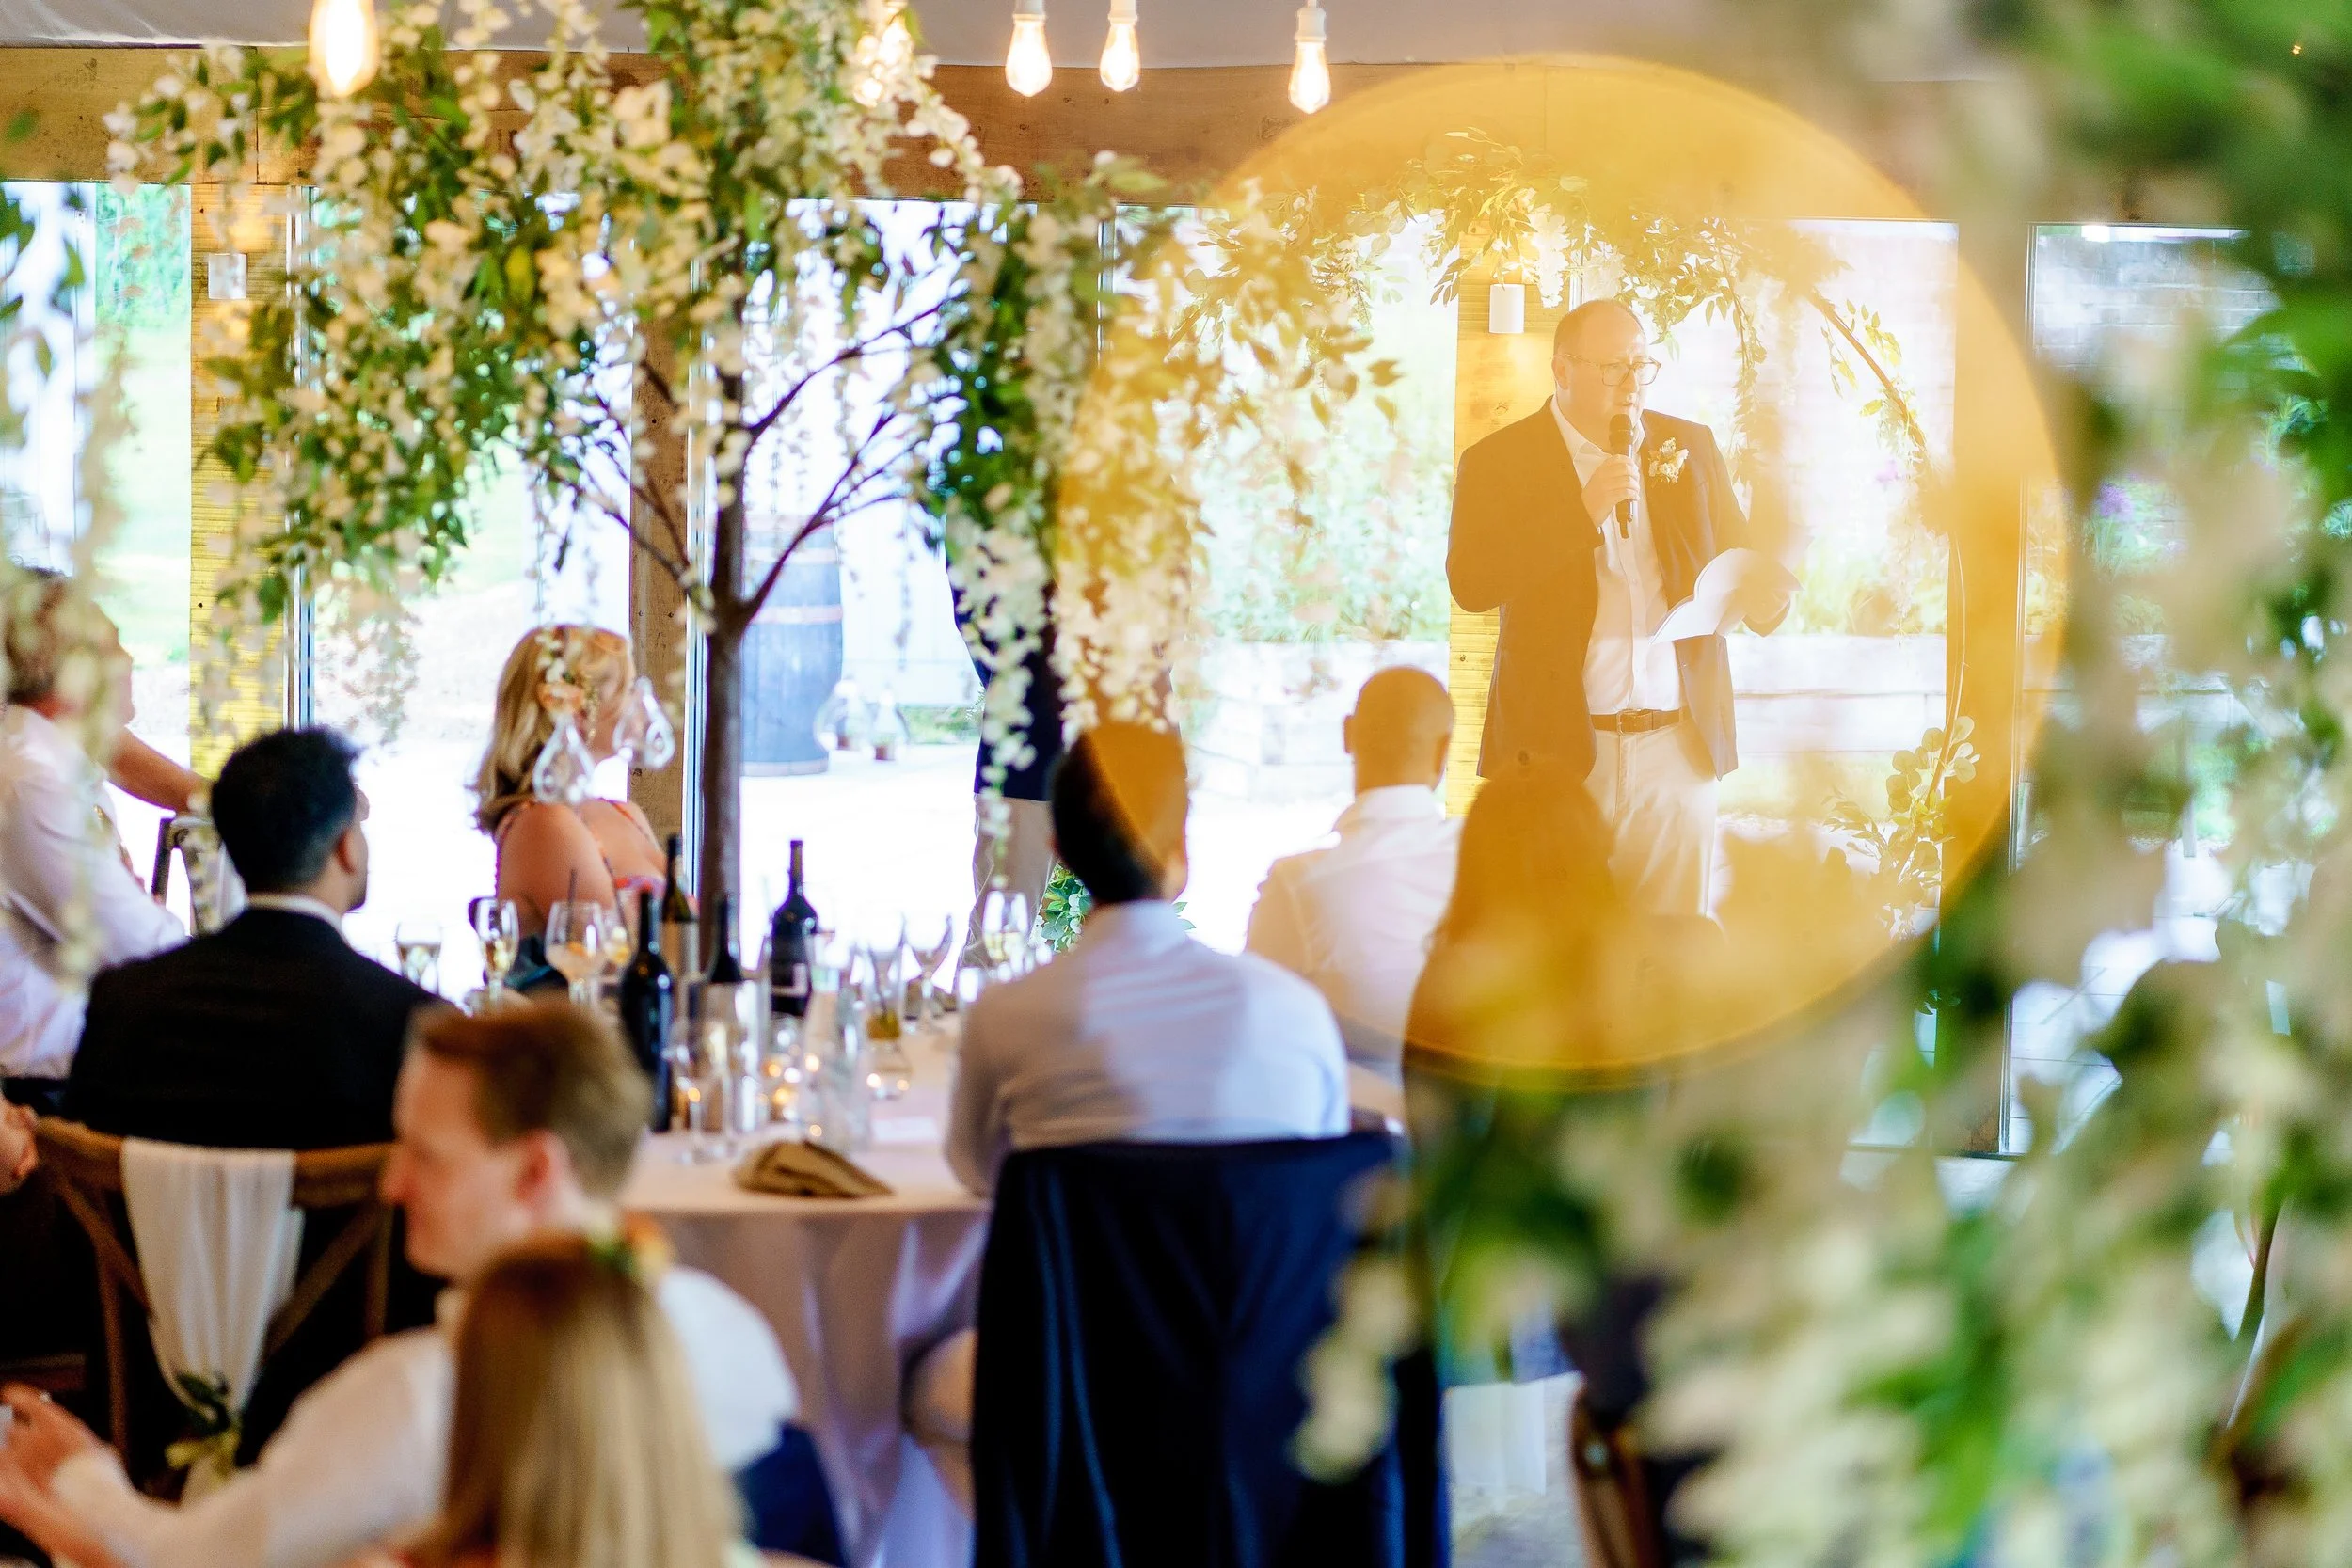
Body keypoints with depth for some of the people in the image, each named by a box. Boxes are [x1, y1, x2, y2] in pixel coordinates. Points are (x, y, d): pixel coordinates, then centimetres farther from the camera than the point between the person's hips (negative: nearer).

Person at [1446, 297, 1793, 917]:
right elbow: (1470, 583, -12)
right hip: (1559, 748, -3)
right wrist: (1584, 511, -18)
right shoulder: (1498, 462, 0)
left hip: (1680, 748, 3)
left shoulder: (1689, 447, 12)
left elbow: (1735, 558, 20)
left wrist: (1762, 592, -5)